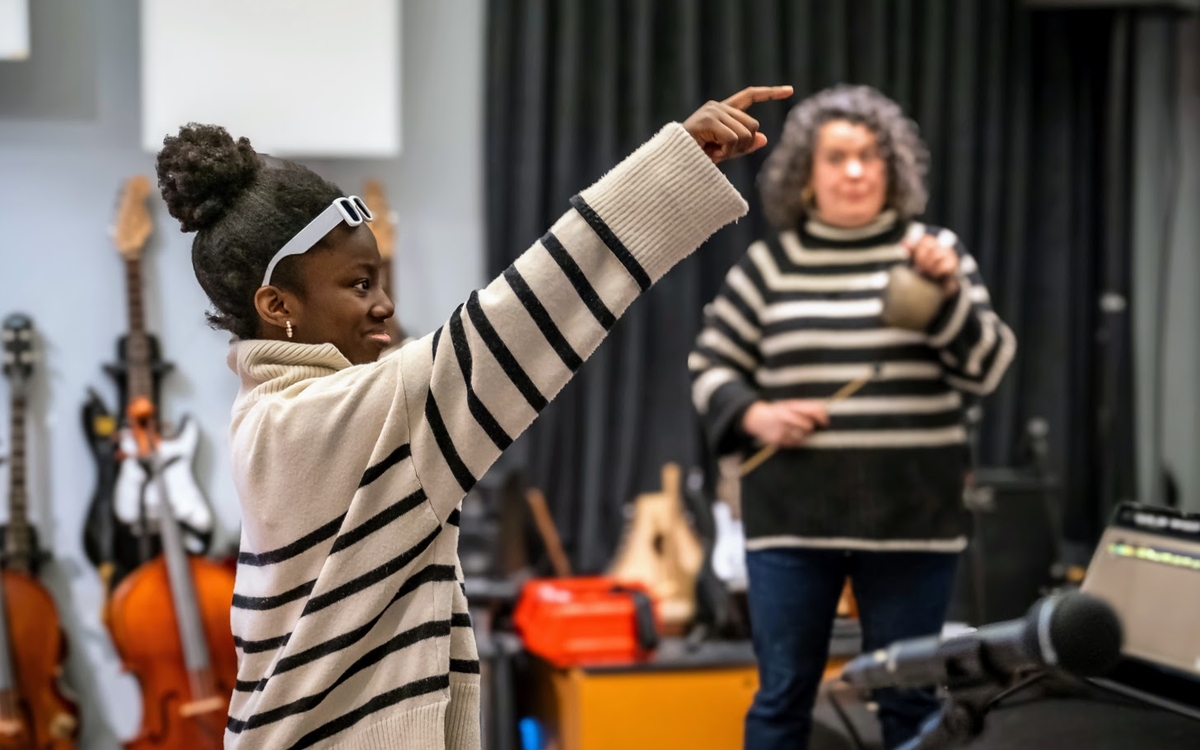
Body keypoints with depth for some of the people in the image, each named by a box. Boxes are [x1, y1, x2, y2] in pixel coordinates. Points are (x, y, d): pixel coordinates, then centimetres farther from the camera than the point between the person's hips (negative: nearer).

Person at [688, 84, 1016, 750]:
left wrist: (948, 292, -16)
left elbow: (986, 369, 0)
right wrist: (753, 416, -9)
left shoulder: (933, 253, 5)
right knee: (782, 695, 5)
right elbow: (709, 365, 10)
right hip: (792, 513, 0)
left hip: (909, 514, 0)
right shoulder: (768, 265, 5)